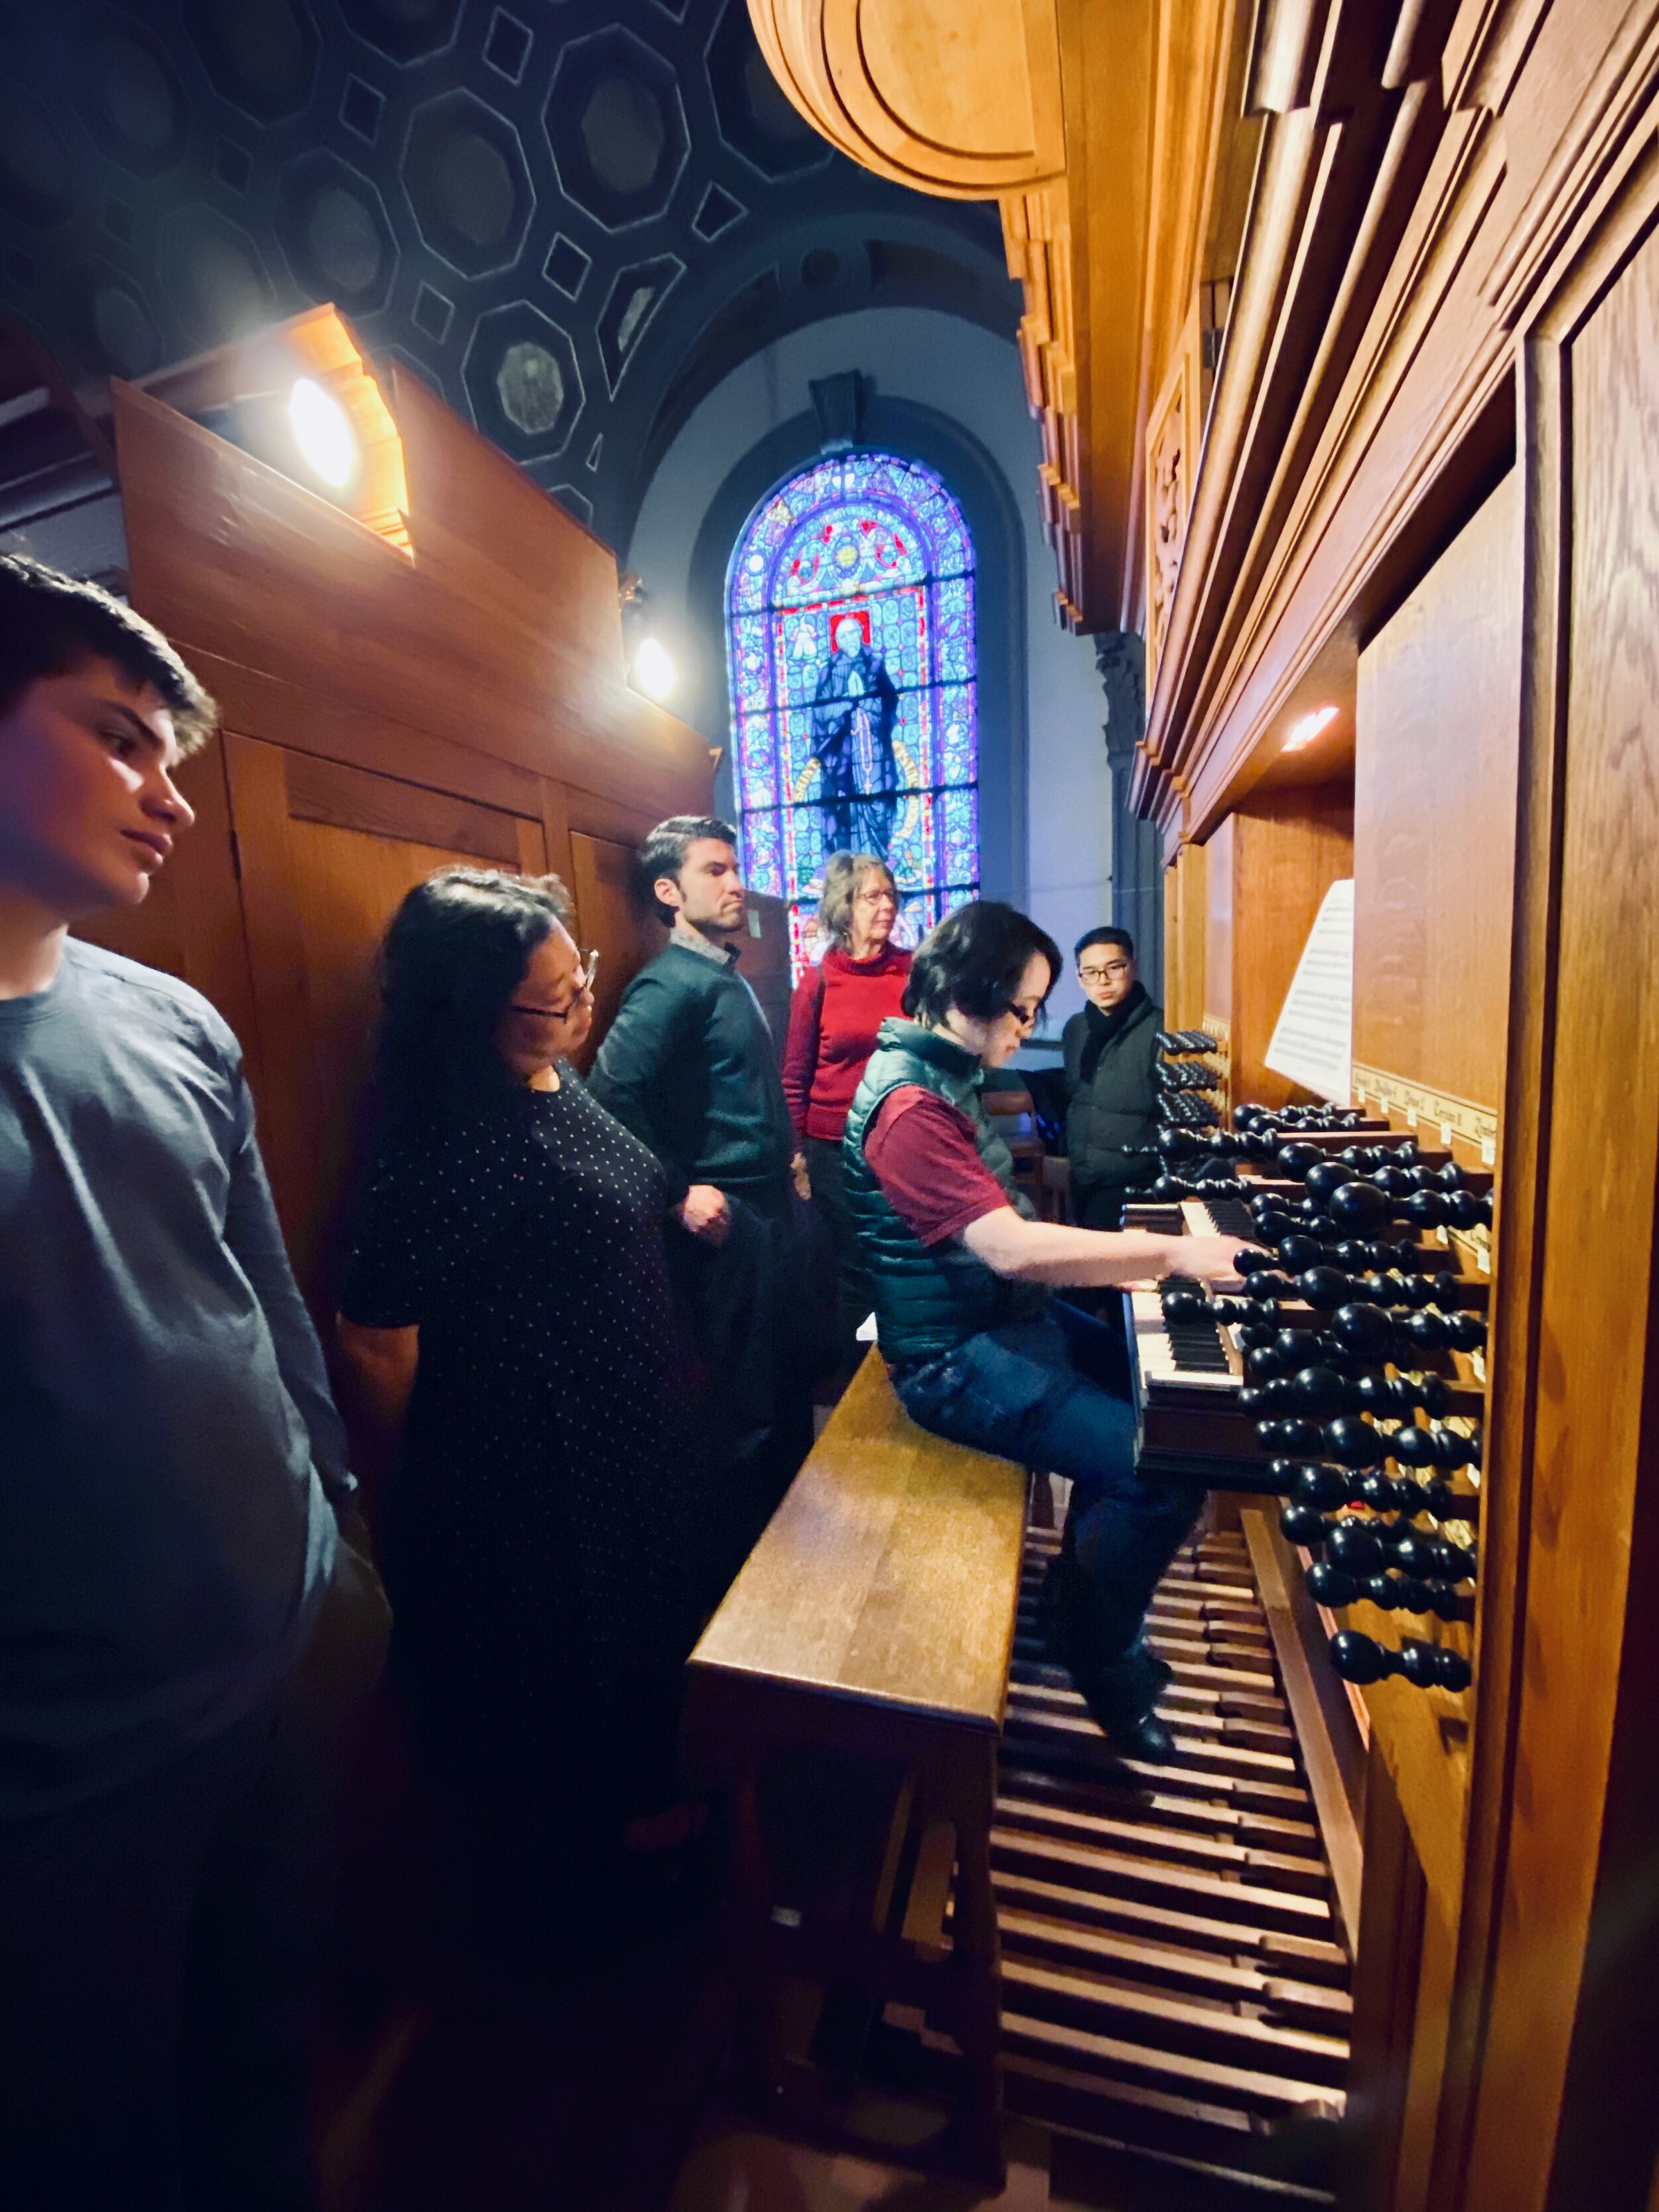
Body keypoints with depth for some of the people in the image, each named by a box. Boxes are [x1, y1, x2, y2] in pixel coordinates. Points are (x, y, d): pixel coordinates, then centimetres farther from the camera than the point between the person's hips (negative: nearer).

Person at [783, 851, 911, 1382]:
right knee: (854, 1270, 10)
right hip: (836, 1148, -1)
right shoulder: (818, 982, -3)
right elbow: (795, 1077, 2)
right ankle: (857, 1379, 31)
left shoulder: (915, 970, 1)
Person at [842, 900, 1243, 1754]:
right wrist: (1173, 1253, -25)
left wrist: (1133, 1250, 5)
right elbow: (1012, 1249, -32)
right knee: (1169, 1465, -16)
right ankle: (1096, 1653, 13)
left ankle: (1081, 1595, 34)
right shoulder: (909, 1105, -25)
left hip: (1001, 1316, 11)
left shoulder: (940, 1073, 8)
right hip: (956, 1357, -11)